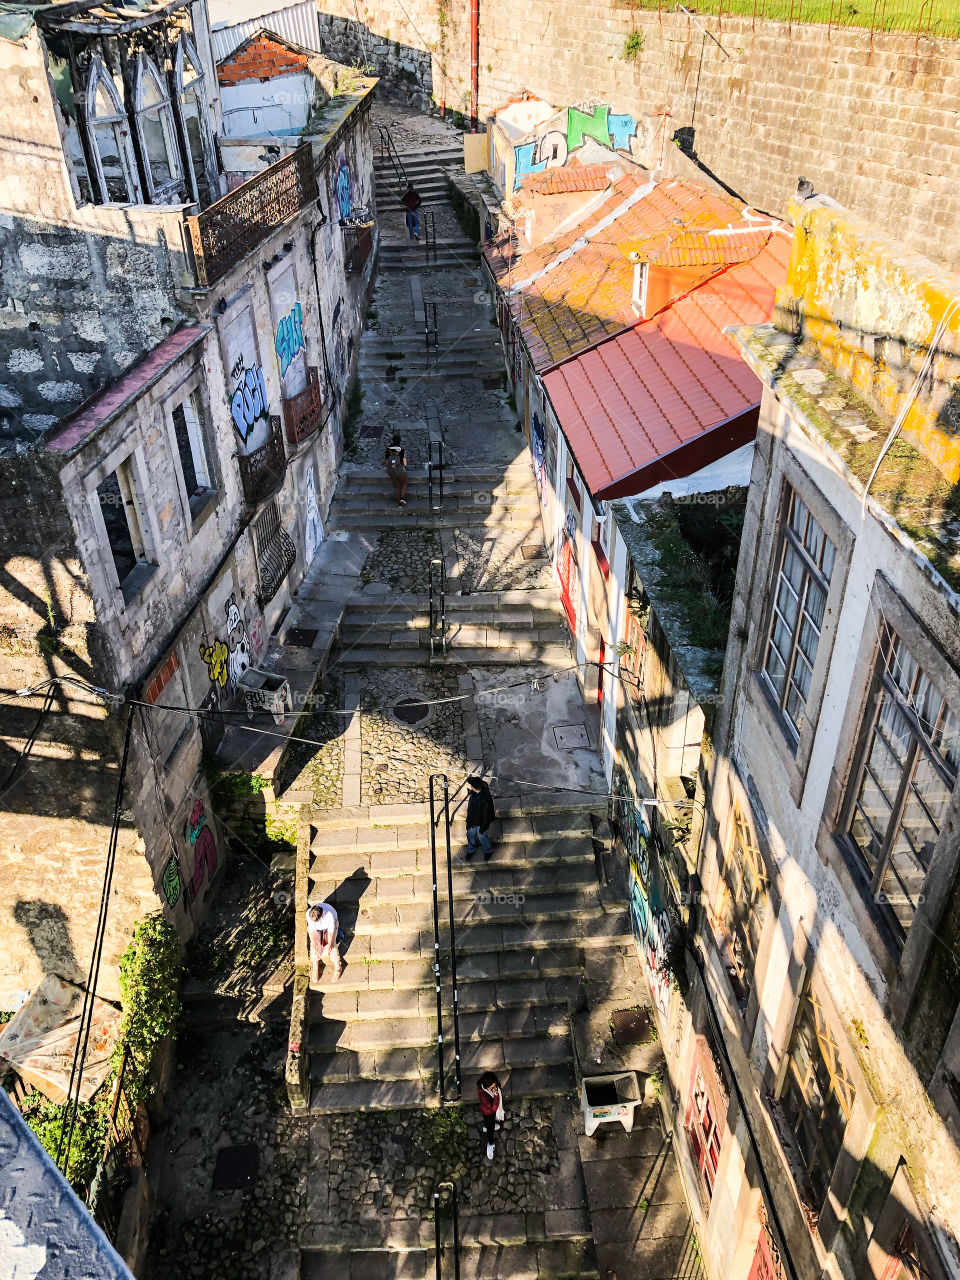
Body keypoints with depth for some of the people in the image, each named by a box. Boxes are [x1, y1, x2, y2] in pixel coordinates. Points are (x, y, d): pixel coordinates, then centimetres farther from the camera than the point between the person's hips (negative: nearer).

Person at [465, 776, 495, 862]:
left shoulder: (485, 800, -42)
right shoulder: (473, 793, -19)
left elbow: (486, 816, -27)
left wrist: (483, 828, -15)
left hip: (480, 823, -6)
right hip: (472, 820, 6)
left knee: (482, 837, 21)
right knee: (470, 835, 27)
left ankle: (488, 851, 53)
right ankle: (471, 850, 57)